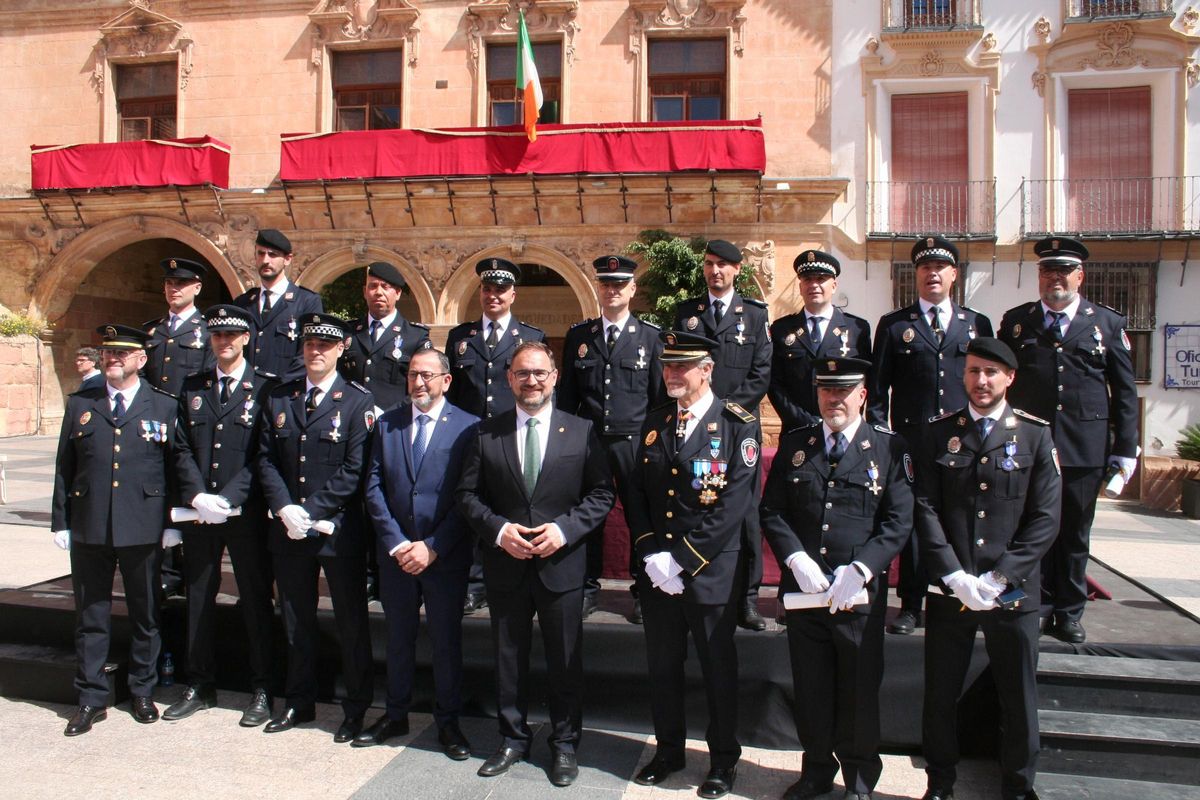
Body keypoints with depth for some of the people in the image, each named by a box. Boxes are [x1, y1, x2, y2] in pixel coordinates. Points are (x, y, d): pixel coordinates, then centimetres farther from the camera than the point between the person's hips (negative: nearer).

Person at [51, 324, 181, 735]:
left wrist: (173, 523, -3)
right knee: (90, 616, 9)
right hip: (88, 528, 2)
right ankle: (91, 698, 21)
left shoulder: (165, 406, 3)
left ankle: (142, 691, 25)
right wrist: (60, 521, 3)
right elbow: (64, 467, 9)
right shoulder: (80, 404, 9)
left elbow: (177, 468, 2)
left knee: (145, 613, 10)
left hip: (143, 529, -2)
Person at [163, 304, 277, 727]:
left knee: (255, 601, 4)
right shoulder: (192, 387, 11)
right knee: (198, 599, 12)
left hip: (247, 513, -4)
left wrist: (227, 498, -15)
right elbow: (182, 449, 6)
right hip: (198, 513, 4)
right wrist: (198, 496, -9)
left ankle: (261, 690, 16)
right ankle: (200, 686, 27)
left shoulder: (264, 388, -2)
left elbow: (265, 455, -7)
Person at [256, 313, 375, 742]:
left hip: (339, 530, -4)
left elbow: (354, 470, -10)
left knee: (351, 622, 6)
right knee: (296, 622, 15)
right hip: (288, 530, 4)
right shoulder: (278, 398, 9)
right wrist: (285, 509, -10)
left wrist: (313, 513, -15)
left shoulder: (358, 401, -4)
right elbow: (266, 460, 5)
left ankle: (356, 708, 19)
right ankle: (299, 702, 30)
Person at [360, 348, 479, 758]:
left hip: (446, 555, -3)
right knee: (398, 637, 16)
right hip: (396, 553, 3)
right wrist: (396, 543, -8)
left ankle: (448, 721, 23)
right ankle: (395, 716, 32)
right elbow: (374, 487, 2)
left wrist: (433, 547, -13)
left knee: (447, 639, 8)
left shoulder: (467, 427, -5)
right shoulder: (386, 424, 6)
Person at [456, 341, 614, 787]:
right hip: (505, 567, 2)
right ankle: (513, 739, 33)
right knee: (508, 658, 15)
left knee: (565, 661, 10)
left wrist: (564, 529, -15)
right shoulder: (487, 433, 2)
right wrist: (498, 530, -13)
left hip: (561, 565, -1)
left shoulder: (581, 432, -1)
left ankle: (565, 744, 28)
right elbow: (469, 494, 3)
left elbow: (601, 493, -2)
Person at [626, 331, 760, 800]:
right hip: (656, 570, 5)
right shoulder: (654, 423, 7)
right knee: (662, 665, 16)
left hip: (711, 571, -4)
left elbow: (733, 504, -16)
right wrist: (651, 554, -7)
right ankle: (668, 750, 35)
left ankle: (724, 759, 29)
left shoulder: (738, 425, -9)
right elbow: (637, 493, 6)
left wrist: (681, 558, -17)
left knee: (718, 668, 11)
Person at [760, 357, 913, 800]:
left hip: (861, 594, -2)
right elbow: (772, 511, 3)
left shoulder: (889, 448, -2)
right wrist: (796, 559, -13)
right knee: (810, 687, 14)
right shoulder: (794, 444, 5)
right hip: (802, 591, 2)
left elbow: (898, 523, -7)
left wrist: (858, 571, -18)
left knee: (859, 690, 12)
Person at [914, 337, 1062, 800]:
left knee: (1019, 699, 10)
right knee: (940, 696, 10)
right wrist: (954, 577, -11)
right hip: (949, 590, 1)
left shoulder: (1035, 435, 2)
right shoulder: (939, 433, 4)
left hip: (1013, 592, 0)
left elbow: (1045, 519, -3)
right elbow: (926, 510, -1)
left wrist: (999, 578, -11)